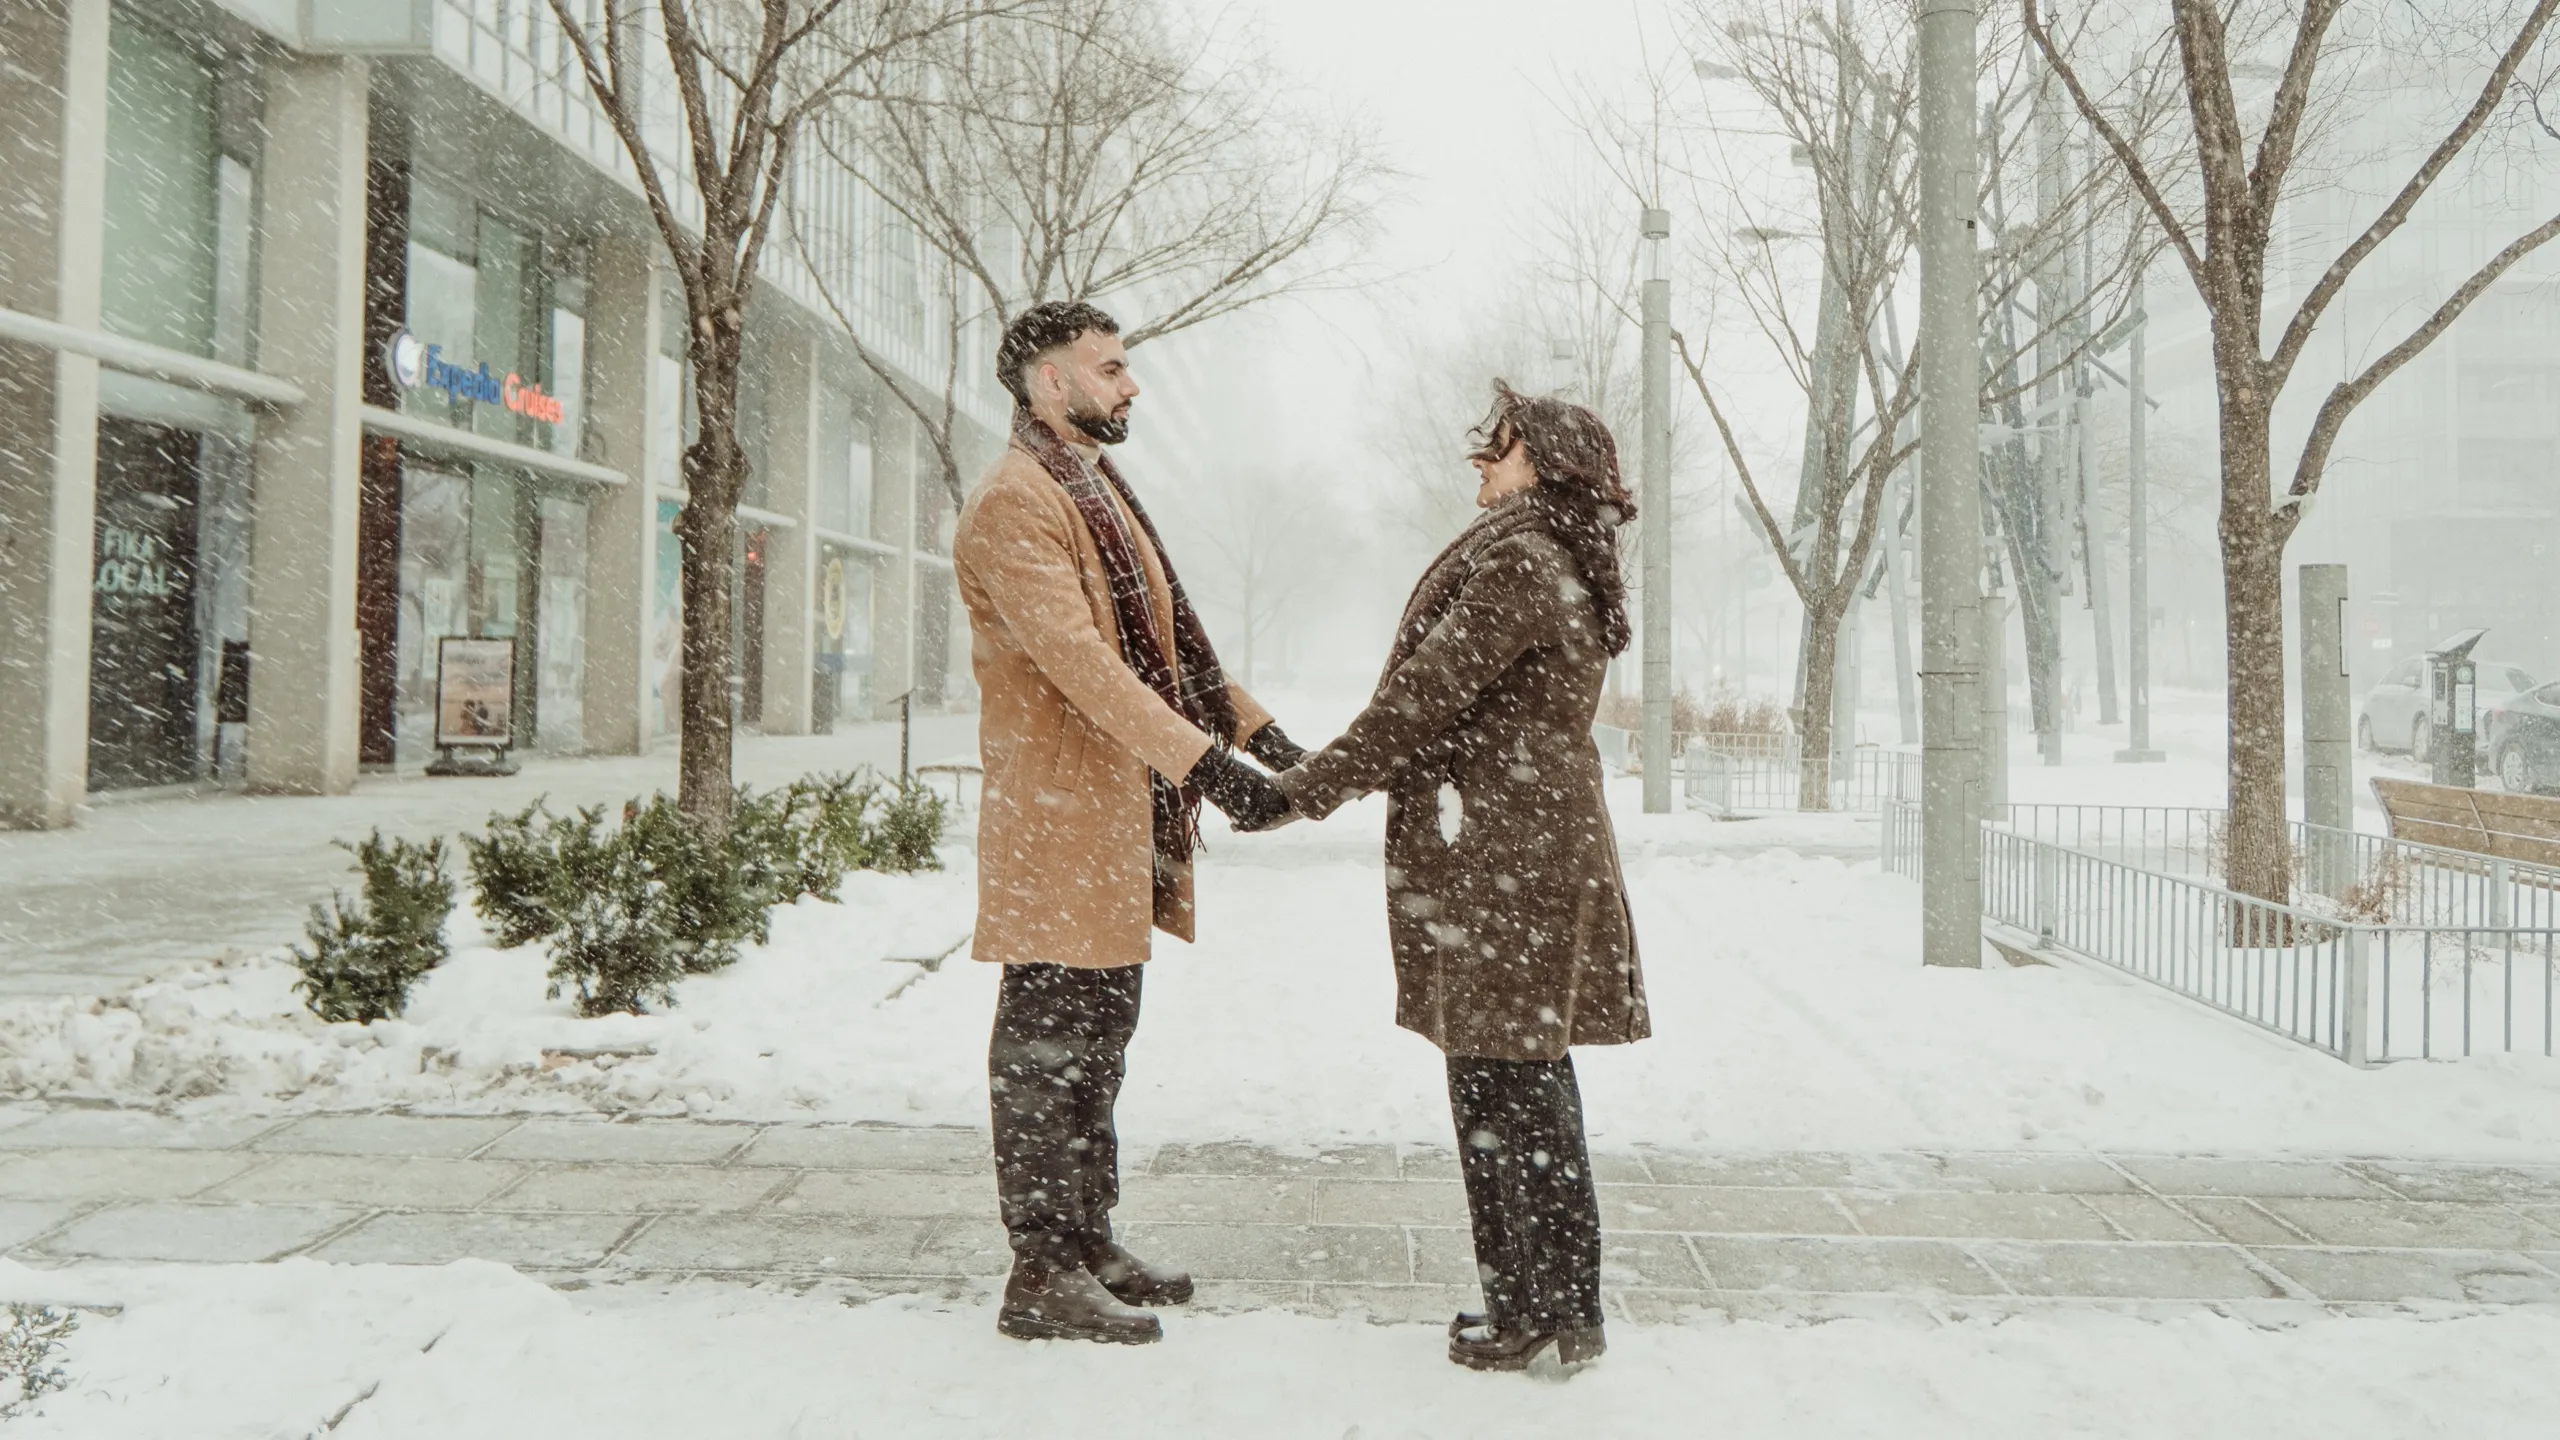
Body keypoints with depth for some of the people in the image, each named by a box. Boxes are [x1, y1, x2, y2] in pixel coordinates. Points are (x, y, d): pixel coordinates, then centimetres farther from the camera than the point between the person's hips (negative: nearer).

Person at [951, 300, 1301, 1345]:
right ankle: (1041, 1275, 8)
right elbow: (1078, 661, -24)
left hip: (1118, 815, 10)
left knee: (1098, 1037, 15)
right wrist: (1207, 764, -30)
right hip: (1056, 817, -10)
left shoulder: (1095, 489, 21)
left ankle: (1087, 1244, 27)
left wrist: (1259, 729, 9)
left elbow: (1164, 639, 20)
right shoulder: (1013, 502, -12)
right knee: (1047, 1043, -2)